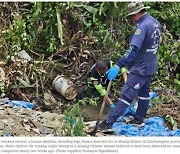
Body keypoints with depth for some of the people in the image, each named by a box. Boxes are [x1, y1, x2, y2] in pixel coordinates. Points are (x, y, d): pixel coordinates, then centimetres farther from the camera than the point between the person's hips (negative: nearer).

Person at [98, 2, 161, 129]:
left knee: (126, 95, -7)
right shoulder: (155, 23, 4)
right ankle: (139, 119, 32)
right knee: (144, 93, 19)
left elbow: (133, 50, -34)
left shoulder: (143, 26, -25)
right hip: (150, 66, 10)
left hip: (140, 69, -10)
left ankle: (109, 122, -5)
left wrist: (117, 66, -38)